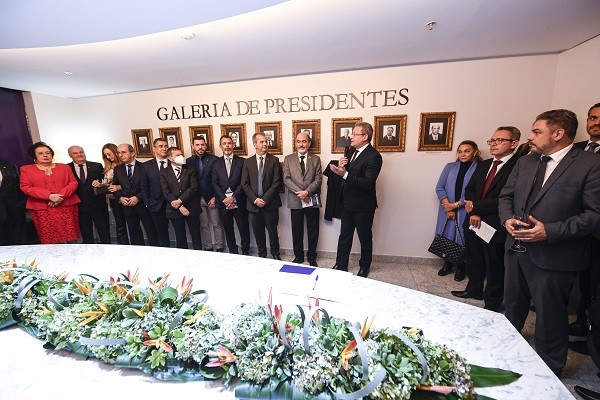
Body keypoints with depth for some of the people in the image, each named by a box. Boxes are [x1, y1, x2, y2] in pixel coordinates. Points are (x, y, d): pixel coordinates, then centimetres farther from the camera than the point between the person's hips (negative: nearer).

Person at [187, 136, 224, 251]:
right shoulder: (189, 161, 5)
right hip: (197, 198, 3)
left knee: (216, 224, 6)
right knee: (204, 225, 11)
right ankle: (207, 247, 24)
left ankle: (219, 247, 19)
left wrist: (215, 197, -10)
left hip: (212, 198, -3)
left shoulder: (214, 159, -6)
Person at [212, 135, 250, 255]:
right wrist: (224, 199, -8)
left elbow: (243, 182, -4)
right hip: (223, 202, 2)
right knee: (228, 229, 11)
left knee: (244, 229, 5)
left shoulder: (241, 161, 2)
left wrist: (233, 197, -11)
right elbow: (215, 183, 4)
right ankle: (233, 252, 25)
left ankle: (245, 252, 21)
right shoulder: (216, 163, 10)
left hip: (238, 202, -2)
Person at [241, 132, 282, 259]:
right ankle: (261, 255, 28)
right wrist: (255, 199, -9)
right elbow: (244, 183, 2)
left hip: (270, 203, -2)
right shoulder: (248, 162, 7)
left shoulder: (274, 160, 0)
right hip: (254, 204, 2)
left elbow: (276, 183, -6)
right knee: (258, 232, 11)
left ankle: (275, 254, 26)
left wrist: (265, 199, -12)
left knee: (272, 231, 8)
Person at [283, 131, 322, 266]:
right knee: (297, 230, 9)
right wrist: (299, 192, -14)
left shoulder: (316, 159, 6)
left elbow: (318, 179, -1)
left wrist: (307, 191, -15)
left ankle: (311, 256, 24)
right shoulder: (288, 159, 6)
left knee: (313, 230, 8)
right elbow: (286, 179, -2)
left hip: (312, 200, 0)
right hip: (295, 200, 0)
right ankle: (298, 256, 25)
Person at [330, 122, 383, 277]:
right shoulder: (352, 151, 6)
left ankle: (364, 267, 34)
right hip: (347, 203, 7)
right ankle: (341, 265, 31)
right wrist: (340, 166, -11)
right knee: (344, 236, 16)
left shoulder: (373, 156, -19)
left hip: (363, 206, -7)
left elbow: (368, 183, -27)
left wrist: (345, 174, -35)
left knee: (365, 238, 13)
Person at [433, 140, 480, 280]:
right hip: (447, 210, 3)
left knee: (463, 237, 5)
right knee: (447, 236, 8)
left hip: (465, 211, -3)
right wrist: (447, 206, -9)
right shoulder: (450, 166, 8)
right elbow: (439, 188, 1)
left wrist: (455, 204, -11)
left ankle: (461, 267, 24)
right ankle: (447, 264, 26)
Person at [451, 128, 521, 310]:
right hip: (474, 222, 7)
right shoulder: (483, 165, 11)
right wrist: (473, 212, -7)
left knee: (495, 266, 10)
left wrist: (476, 207, -15)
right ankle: (474, 289, 43)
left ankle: (493, 303, 28)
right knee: (474, 261, 22)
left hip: (496, 226, -7)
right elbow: (469, 189, 10)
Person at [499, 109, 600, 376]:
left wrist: (550, 231, -22)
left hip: (553, 256, -6)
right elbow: (505, 196, 11)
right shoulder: (524, 162, 7)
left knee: (550, 316, 11)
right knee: (512, 307, 23)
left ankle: (549, 370, 34)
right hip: (516, 249, 6)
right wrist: (508, 218, -7)